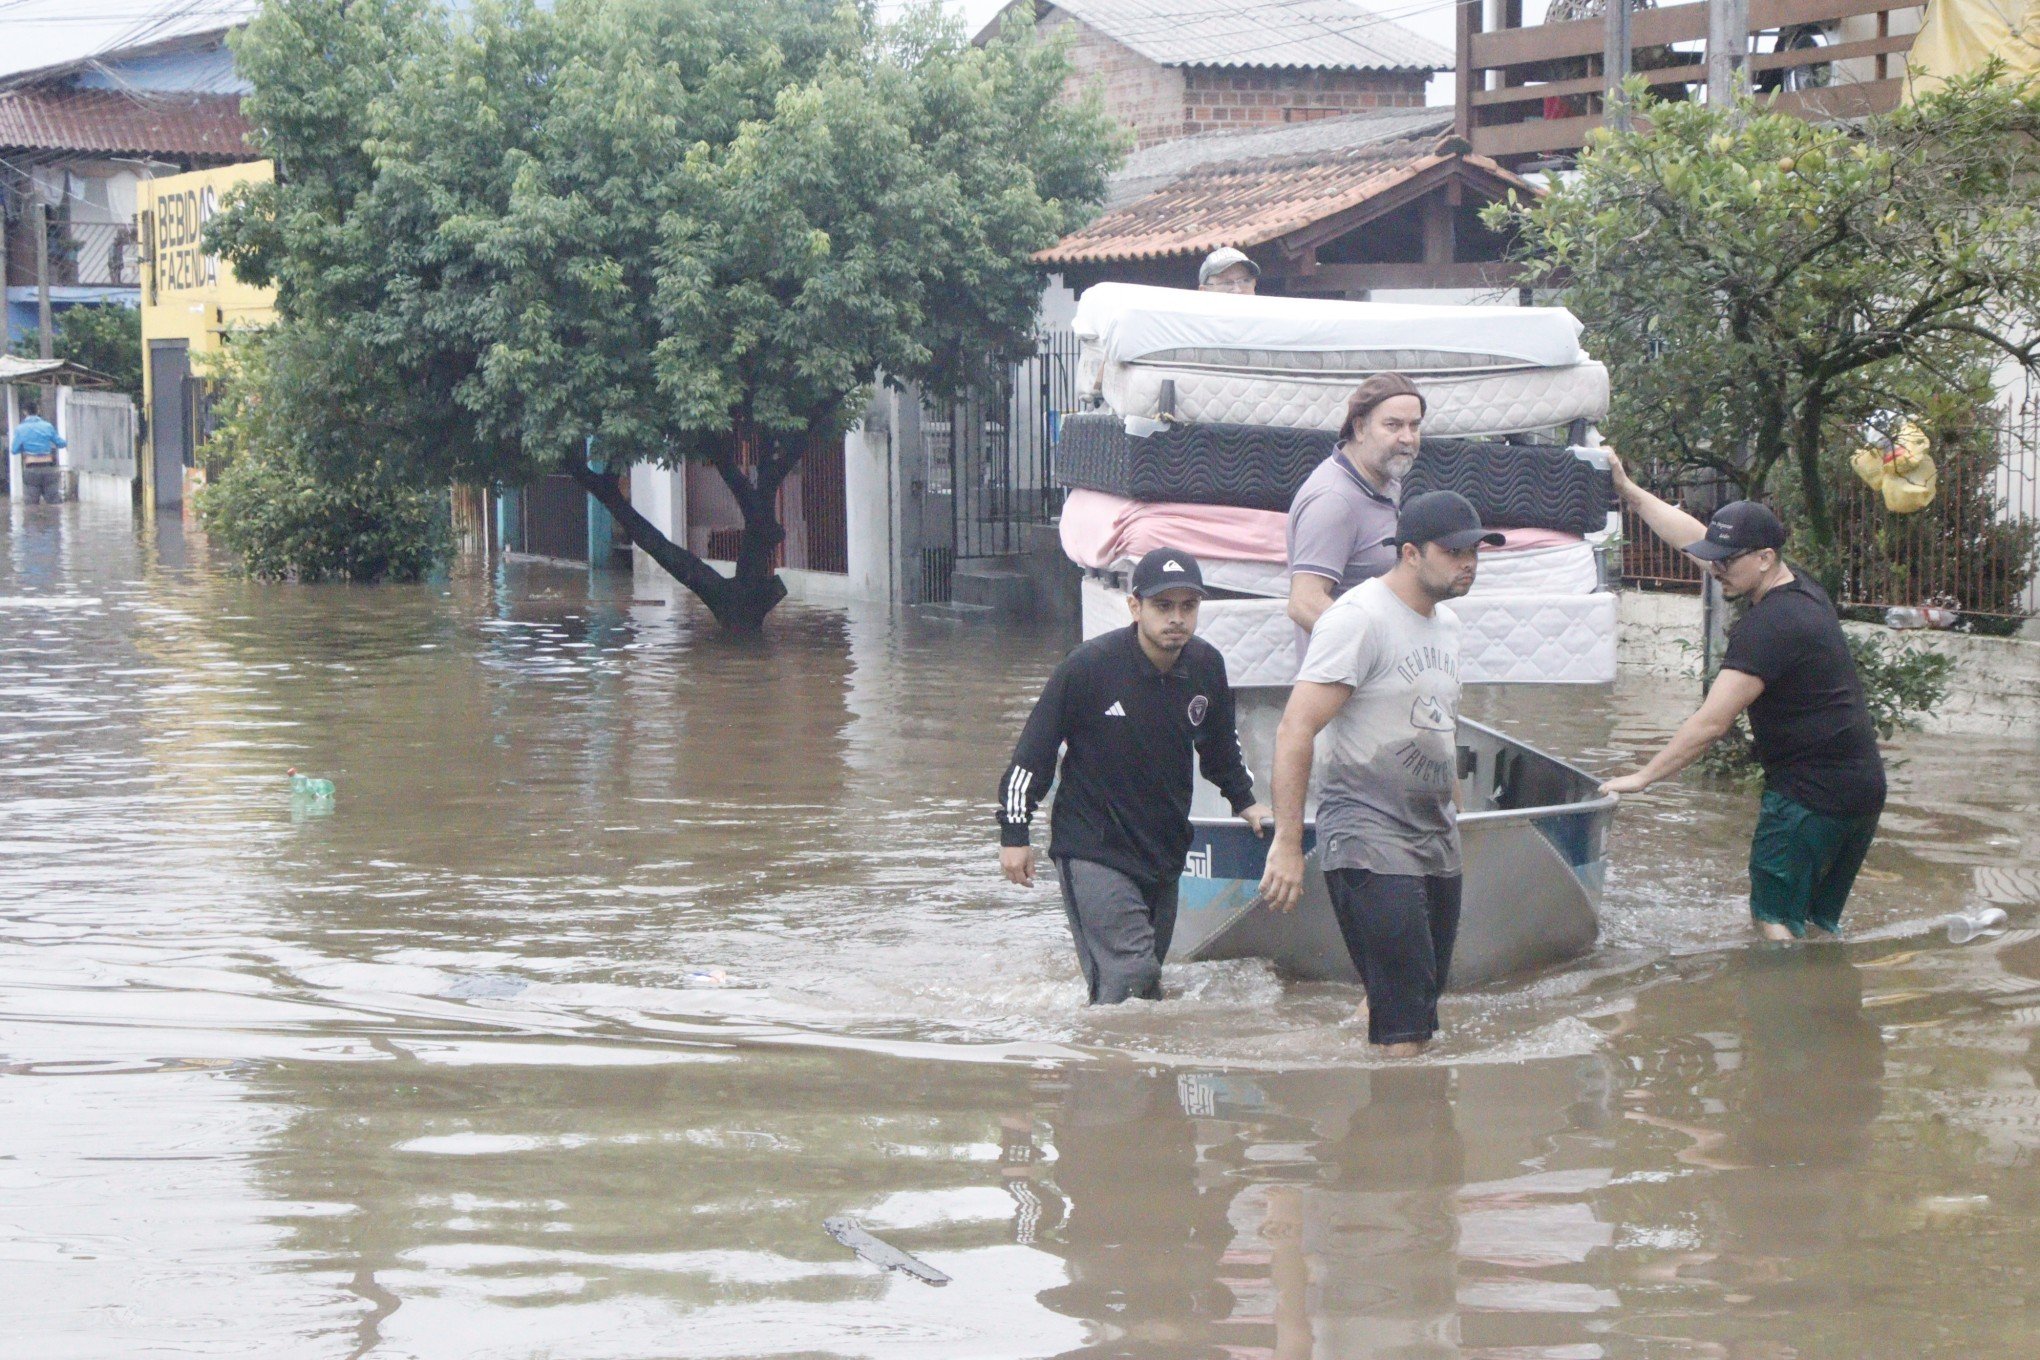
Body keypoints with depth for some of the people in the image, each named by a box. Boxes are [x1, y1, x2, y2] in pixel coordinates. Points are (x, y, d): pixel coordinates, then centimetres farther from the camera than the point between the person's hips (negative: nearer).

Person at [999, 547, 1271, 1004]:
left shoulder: (1206, 667, 0)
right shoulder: (1090, 666, -16)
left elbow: (1221, 744, 23)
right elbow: (1033, 749, -8)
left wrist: (1244, 800, 22)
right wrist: (1015, 833, -8)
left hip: (1165, 856, 6)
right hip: (1093, 852, -6)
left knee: (1147, 982, 11)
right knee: (1129, 980, -18)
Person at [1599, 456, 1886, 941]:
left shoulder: (1769, 626, -20)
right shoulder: (1799, 589, 9)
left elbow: (1712, 722, -21)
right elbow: (1691, 534, 19)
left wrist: (1643, 777, -16)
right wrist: (1629, 491, 23)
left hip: (1809, 793, -10)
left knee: (1774, 920, -7)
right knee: (1819, 925, 14)